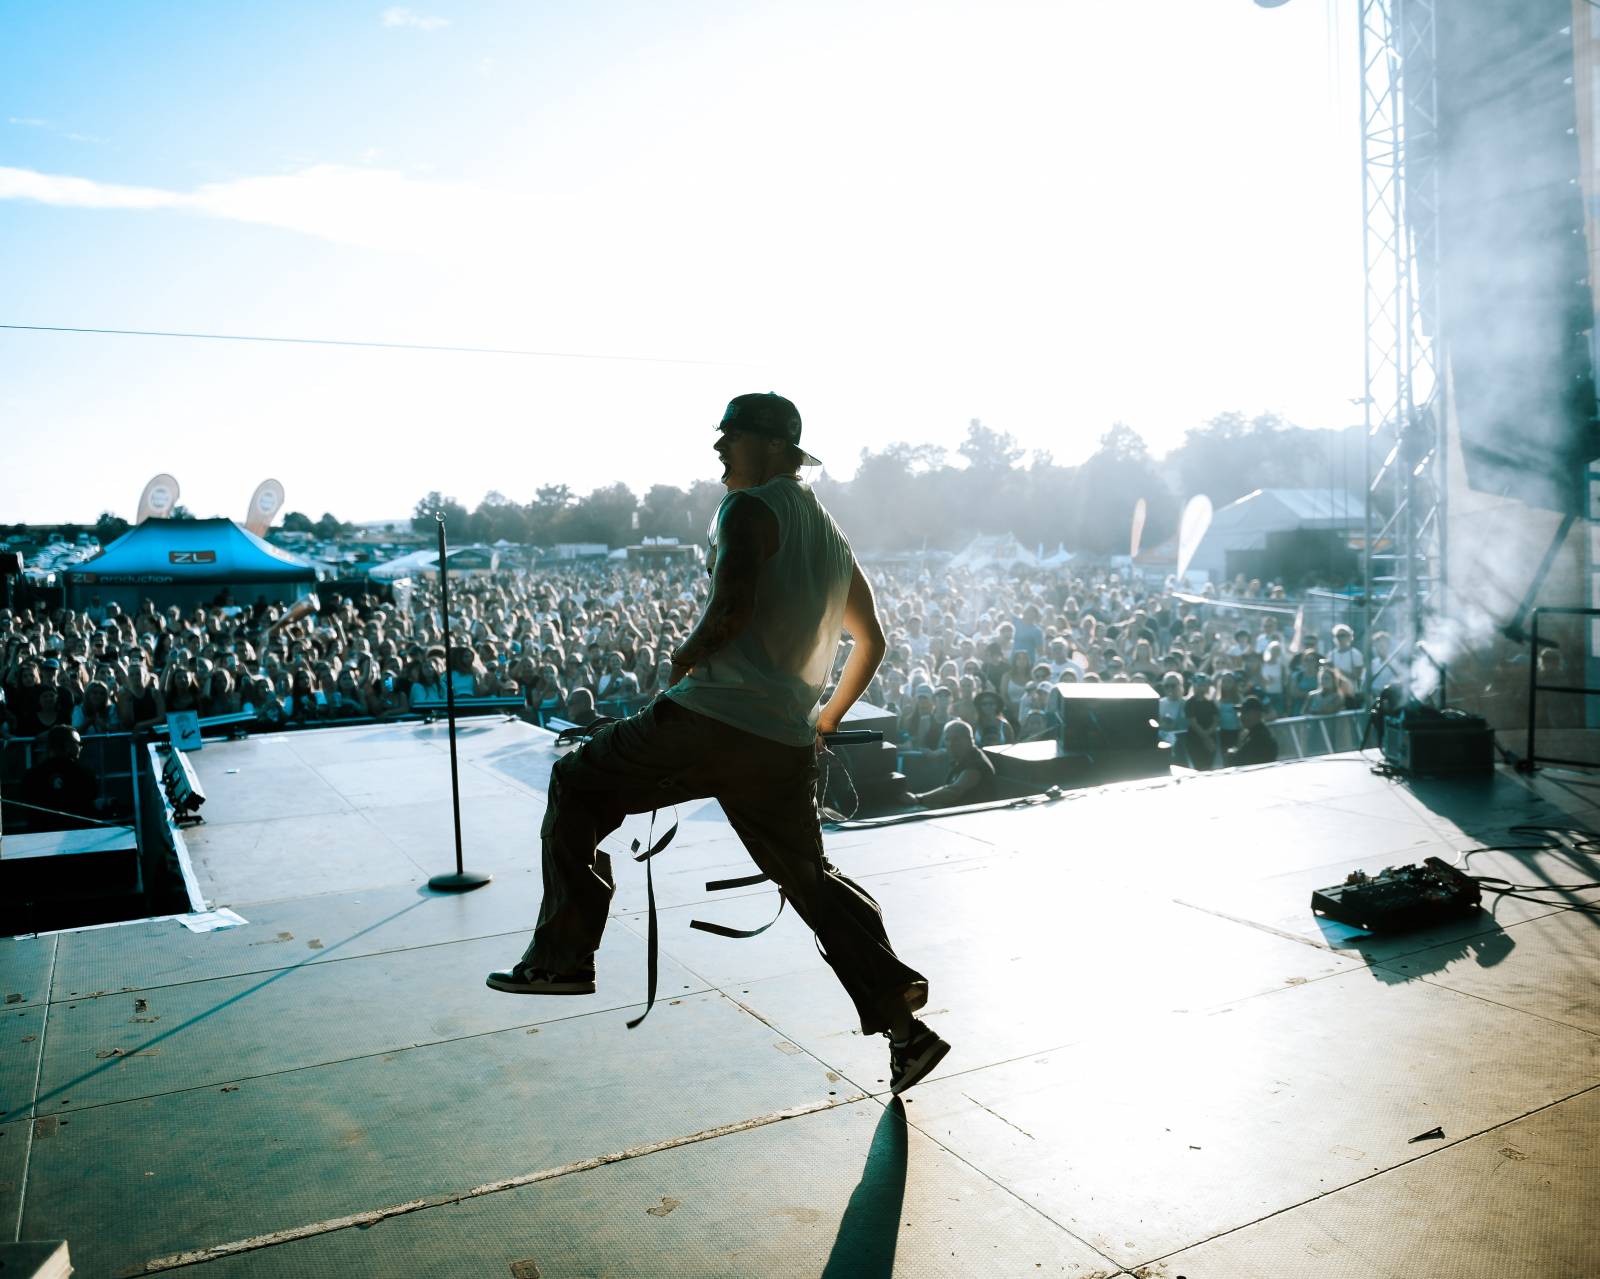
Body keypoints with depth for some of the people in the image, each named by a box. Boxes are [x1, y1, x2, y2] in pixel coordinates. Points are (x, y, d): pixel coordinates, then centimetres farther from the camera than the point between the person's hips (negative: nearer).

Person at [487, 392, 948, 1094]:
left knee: (577, 785, 12)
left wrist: (689, 654, -4)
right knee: (813, 879, 18)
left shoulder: (749, 508, -3)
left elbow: (735, 603, -22)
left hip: (711, 720, -7)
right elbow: (871, 641, 27)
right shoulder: (833, 536, 21)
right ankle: (904, 1026, 16)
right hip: (787, 747, 7)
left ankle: (562, 955, 11)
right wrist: (825, 721, 31)